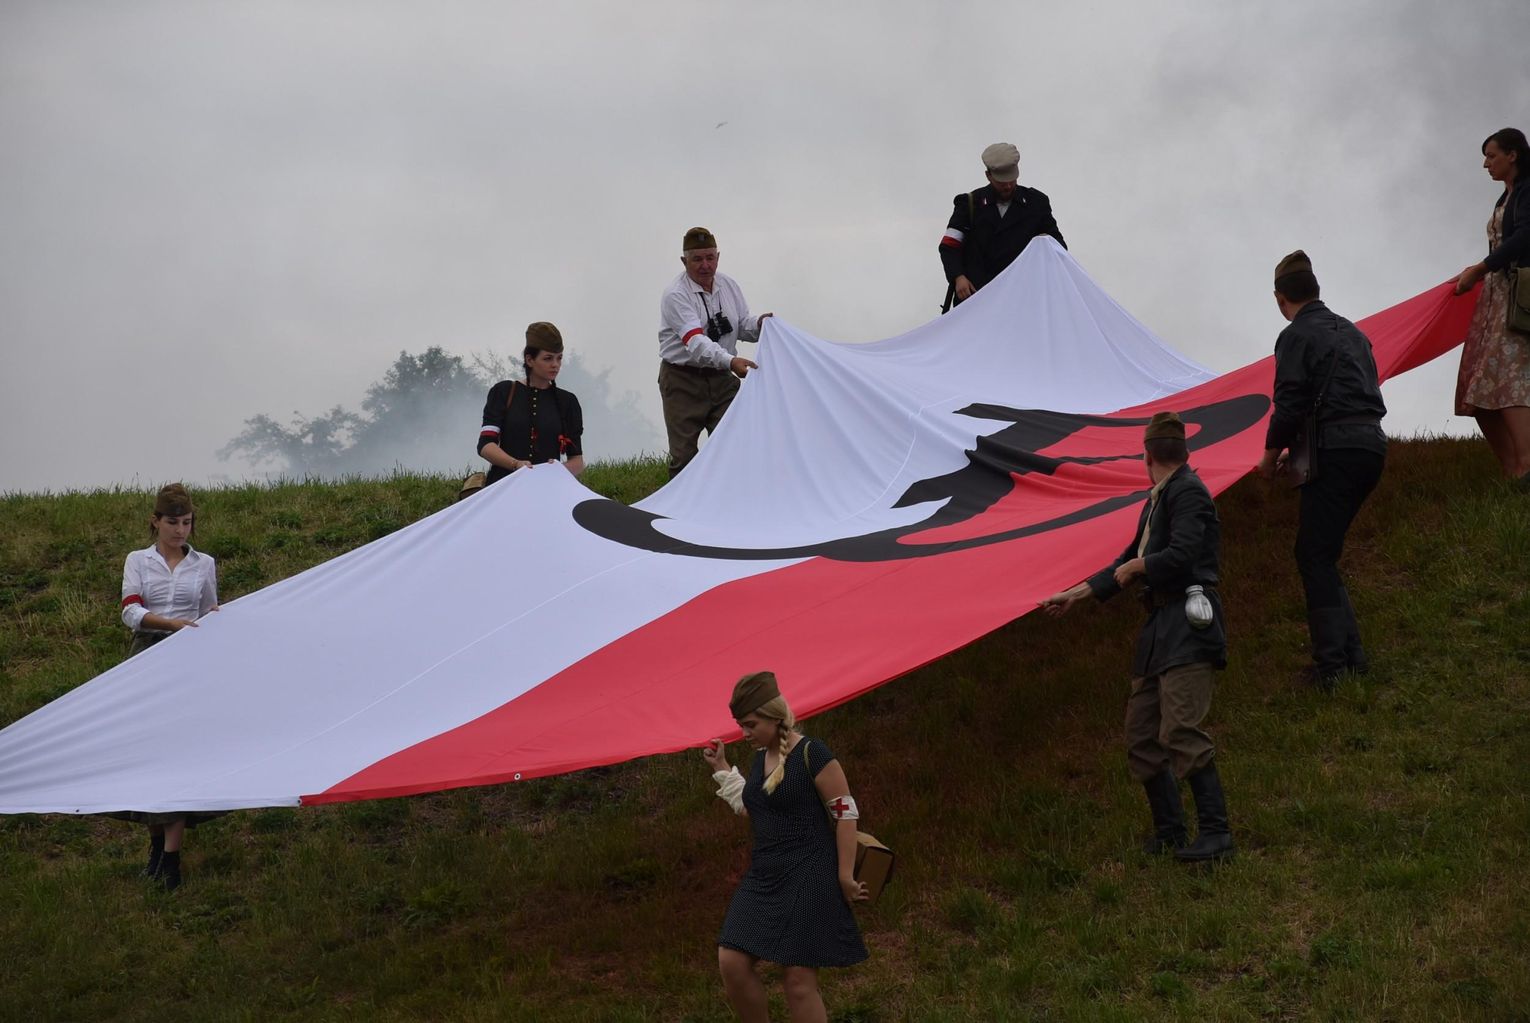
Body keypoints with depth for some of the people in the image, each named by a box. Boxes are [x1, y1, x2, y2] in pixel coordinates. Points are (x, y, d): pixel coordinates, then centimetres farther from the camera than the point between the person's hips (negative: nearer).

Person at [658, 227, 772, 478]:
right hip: (683, 380, -5)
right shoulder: (675, 295, -18)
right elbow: (695, 342, -30)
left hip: (721, 377, 5)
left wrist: (759, 324, -10)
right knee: (683, 453, -3)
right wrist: (730, 361, -44)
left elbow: (742, 326, 15)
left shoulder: (728, 285, 4)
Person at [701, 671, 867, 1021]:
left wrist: (845, 876, -13)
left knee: (798, 978, -7)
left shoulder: (812, 754, -12)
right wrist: (721, 768, 17)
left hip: (808, 876, -8)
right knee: (732, 963, -4)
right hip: (764, 877, 8)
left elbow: (846, 812, -12)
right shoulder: (760, 759, 12)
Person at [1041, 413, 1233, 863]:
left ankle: (1216, 832, -16)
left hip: (1189, 623, -10)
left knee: (1180, 730, -18)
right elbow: (1131, 560, 28)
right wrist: (1074, 595, 31)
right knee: (1142, 736, 9)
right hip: (1161, 624, 10)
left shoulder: (1187, 490, -7)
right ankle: (1169, 833, 16)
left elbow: (1181, 553, -20)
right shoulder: (1156, 500, 20)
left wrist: (1134, 567, -3)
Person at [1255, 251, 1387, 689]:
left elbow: (1290, 404, -12)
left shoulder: (1296, 337, -5)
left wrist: (1272, 453, 4)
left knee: (1315, 556, -4)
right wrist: (1297, 448, 26)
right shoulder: (1351, 332, 19)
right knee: (1322, 553, 16)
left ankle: (1331, 664, -11)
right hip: (1372, 444, 8)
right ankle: (1351, 653, 13)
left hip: (1336, 452, -8)